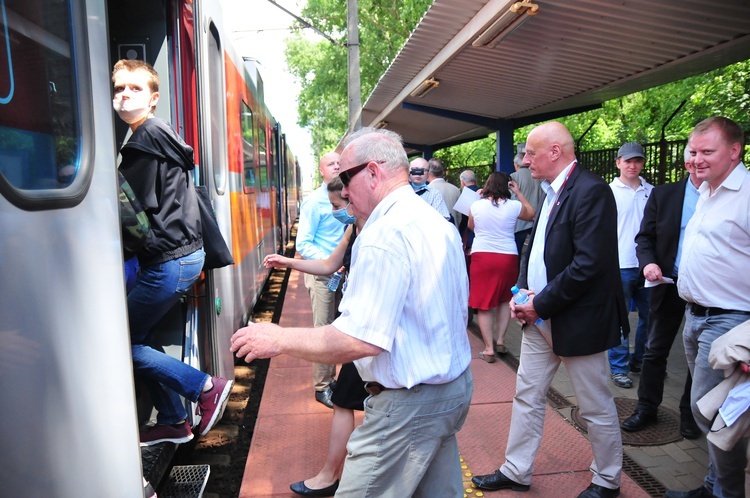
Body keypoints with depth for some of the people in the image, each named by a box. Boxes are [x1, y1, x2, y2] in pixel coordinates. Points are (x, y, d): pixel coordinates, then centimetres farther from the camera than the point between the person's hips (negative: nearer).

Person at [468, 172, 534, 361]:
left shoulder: (476, 206, -3)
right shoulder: (513, 206, -4)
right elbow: (531, 214, 17)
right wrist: (518, 192, 18)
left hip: (481, 257, -1)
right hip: (508, 258, 1)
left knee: (484, 304, 5)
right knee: (505, 299, 20)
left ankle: (489, 348, 6)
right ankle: (500, 341, 19)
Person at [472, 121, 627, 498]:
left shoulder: (590, 191, -18)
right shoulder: (550, 191, 10)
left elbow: (588, 264, -25)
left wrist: (541, 304, -18)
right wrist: (523, 290, 2)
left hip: (577, 321, -8)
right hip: (540, 316, 9)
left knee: (596, 406, 11)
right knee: (527, 396, 15)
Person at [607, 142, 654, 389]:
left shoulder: (652, 191, 7)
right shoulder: (609, 192, -3)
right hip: (620, 266, -4)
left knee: (649, 317, 13)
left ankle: (640, 360, 30)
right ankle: (618, 367, 15)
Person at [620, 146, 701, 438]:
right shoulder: (662, 195, 0)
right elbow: (645, 238, 1)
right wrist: (648, 262, -18)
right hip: (670, 285, 1)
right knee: (656, 350, 10)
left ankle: (690, 413, 31)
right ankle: (646, 408, 24)